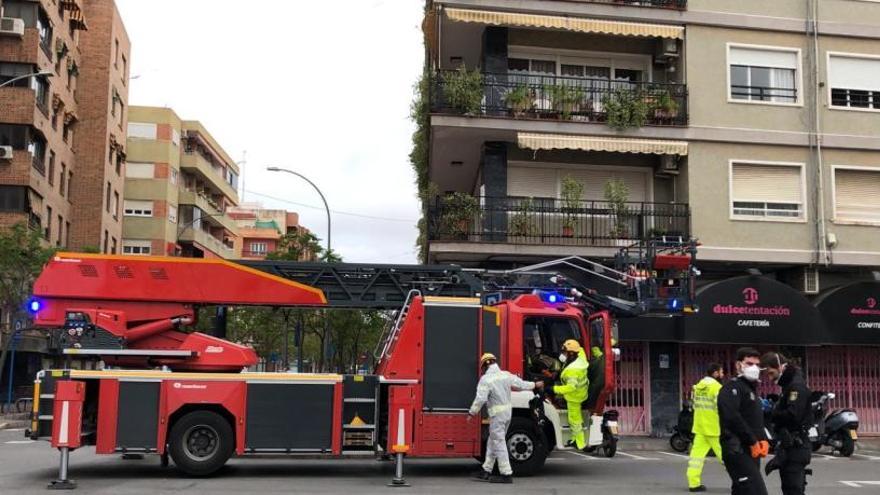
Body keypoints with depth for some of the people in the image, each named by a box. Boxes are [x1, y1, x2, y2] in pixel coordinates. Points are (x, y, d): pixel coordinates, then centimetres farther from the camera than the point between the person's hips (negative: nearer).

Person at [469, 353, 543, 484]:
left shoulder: (485, 379, -14)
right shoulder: (506, 375, 6)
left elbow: (480, 399, -19)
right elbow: (521, 384, 16)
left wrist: (472, 412, -8)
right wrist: (535, 385, 33)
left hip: (497, 414, -8)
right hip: (508, 411, 8)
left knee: (499, 443, -2)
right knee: (492, 442, 15)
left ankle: (506, 474, -1)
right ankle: (486, 471, 20)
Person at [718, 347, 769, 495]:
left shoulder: (751, 389, 22)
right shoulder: (732, 387, -9)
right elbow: (732, 417, -23)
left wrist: (763, 440, 6)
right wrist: (753, 442, -16)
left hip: (751, 452, 10)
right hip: (738, 451, -10)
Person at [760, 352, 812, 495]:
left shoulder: (797, 385, -15)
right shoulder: (788, 384, 16)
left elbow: (792, 415, -26)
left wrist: (771, 412, -13)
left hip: (796, 446, -10)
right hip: (788, 445, 10)